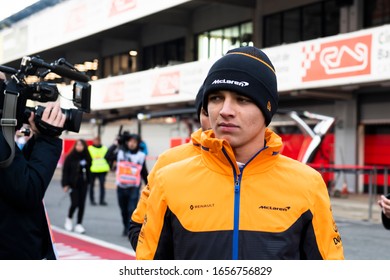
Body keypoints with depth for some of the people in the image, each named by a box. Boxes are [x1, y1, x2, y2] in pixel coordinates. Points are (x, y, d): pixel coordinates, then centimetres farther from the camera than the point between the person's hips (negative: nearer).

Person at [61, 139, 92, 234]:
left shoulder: (87, 157, 3)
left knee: (81, 204, 4)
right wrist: (65, 184, -11)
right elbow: (65, 171, -7)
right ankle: (69, 218, 21)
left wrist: (88, 181, 1)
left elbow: (88, 171, 8)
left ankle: (79, 224, 12)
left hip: (83, 184, 3)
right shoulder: (70, 157, -6)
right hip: (73, 184, -3)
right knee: (75, 203, -8)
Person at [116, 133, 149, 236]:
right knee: (124, 209, 14)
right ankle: (126, 228, 31)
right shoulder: (120, 152, 1)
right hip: (121, 186, 2)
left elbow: (144, 172, 9)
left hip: (134, 187, -2)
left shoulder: (141, 155, 1)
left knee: (132, 210, -12)